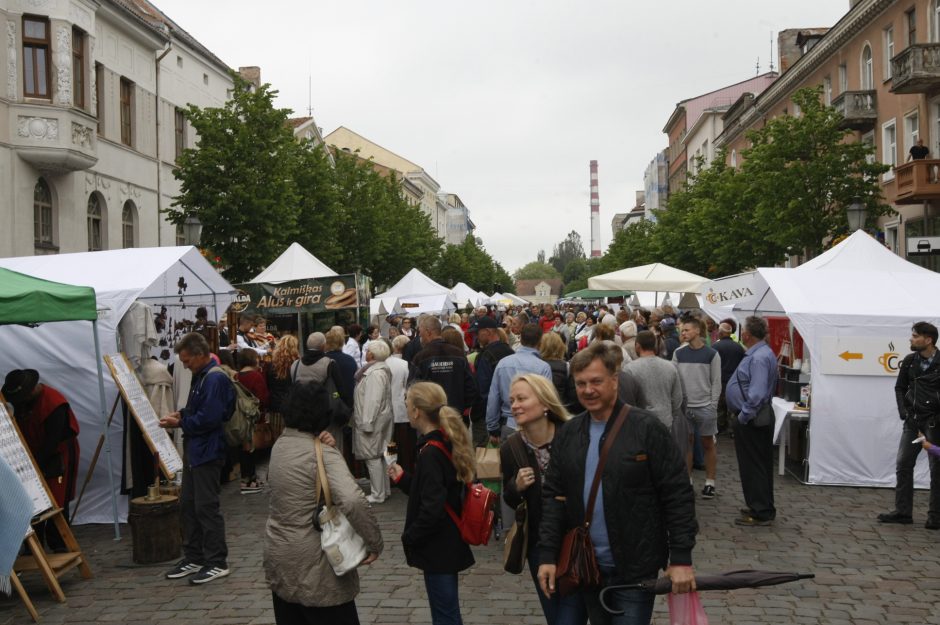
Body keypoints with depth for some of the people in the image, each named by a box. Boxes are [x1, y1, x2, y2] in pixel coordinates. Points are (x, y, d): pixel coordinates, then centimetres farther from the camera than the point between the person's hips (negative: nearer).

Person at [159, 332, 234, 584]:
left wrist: (180, 423, -14)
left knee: (206, 506, -4)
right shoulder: (200, 376, 13)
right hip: (194, 450, 10)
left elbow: (209, 418, -25)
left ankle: (217, 562, 6)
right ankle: (194, 558, 26)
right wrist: (181, 414, 6)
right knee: (188, 504, 15)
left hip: (208, 452, -10)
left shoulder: (215, 378, -19)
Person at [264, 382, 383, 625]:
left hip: (279, 559, 7)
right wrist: (375, 543, -23)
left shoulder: (280, 444, 2)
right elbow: (352, 501, -34)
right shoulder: (323, 455, -20)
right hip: (314, 567, -7)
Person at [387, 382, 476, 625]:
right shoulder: (445, 443, 5)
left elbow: (432, 508, -26)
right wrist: (403, 479, 13)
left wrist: (409, 537, -14)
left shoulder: (430, 453, -22)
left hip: (437, 548, -9)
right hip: (448, 543, 9)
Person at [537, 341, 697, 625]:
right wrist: (547, 555, -1)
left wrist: (681, 558, -14)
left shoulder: (646, 428, -11)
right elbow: (553, 496, 6)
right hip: (586, 567, 5)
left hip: (635, 569, -4)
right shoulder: (567, 434, 4)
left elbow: (678, 495, -11)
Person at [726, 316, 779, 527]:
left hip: (751, 420, -11)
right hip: (762, 415, 11)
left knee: (753, 466, -1)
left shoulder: (758, 358, -23)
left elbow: (756, 394, -29)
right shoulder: (762, 353, 10)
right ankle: (761, 507, 29)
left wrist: (743, 416, -19)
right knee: (761, 464, 18)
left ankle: (761, 513, 6)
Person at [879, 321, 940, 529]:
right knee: (903, 465, 5)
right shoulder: (909, 361, 5)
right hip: (913, 420, 6)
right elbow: (900, 388, 15)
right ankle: (903, 512, 13)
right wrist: (904, 411, 4)